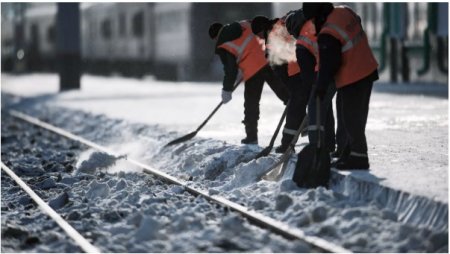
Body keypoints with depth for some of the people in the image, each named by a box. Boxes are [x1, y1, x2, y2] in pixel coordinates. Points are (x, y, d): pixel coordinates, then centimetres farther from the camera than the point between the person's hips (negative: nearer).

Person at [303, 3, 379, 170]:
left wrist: (321, 86, -8)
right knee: (356, 116, 16)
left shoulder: (327, 35, -22)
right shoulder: (345, 12, 3)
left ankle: (358, 157, 5)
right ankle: (350, 154, 25)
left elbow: (328, 64, -19)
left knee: (351, 118, 0)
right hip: (368, 71, 9)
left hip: (352, 79, -9)